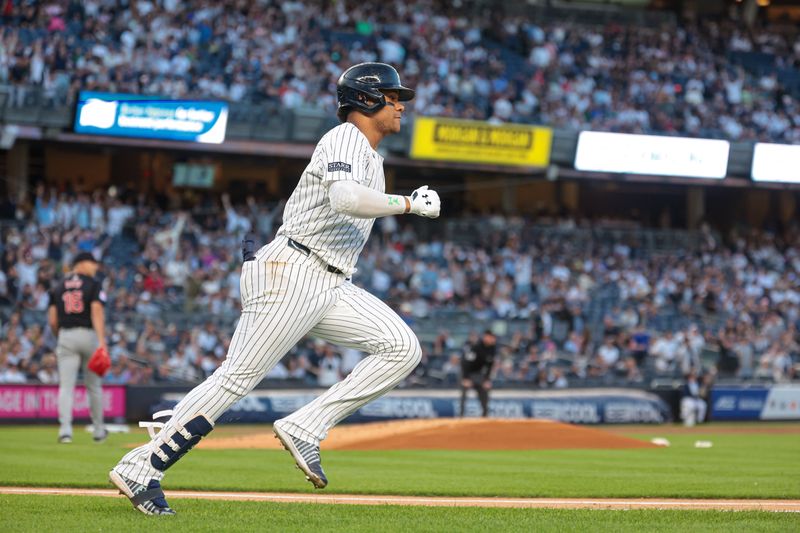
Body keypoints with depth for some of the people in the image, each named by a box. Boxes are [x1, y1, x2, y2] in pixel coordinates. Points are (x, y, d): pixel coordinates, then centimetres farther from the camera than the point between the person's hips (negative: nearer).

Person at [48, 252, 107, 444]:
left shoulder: (59, 287, 11)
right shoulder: (94, 285, -1)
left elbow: (52, 321, 7)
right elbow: (97, 312, -14)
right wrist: (101, 341, -22)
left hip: (65, 337, 2)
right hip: (89, 335, -2)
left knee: (66, 386, -4)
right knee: (94, 386, 11)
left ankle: (65, 428, -20)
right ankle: (98, 430, 20)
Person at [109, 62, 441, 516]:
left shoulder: (371, 156, 22)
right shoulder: (346, 139, -9)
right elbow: (345, 199, -29)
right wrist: (410, 204, -20)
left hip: (331, 288, 9)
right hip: (291, 274, -9)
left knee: (403, 348, -4)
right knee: (237, 377, -12)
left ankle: (304, 429, -7)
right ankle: (141, 468, -9)